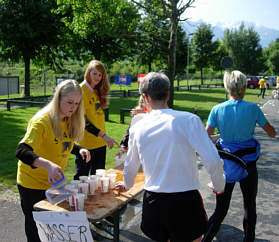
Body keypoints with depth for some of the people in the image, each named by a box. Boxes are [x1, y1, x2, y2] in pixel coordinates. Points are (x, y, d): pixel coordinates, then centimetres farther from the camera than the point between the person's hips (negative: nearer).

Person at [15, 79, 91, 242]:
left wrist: (79, 150, -7)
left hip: (54, 182, 7)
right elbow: (22, 151, -35)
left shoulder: (68, 121, 0)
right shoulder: (42, 121, -25)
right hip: (33, 185, -7)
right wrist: (48, 165, -52)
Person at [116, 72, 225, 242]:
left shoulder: (138, 127, 0)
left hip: (152, 202, 4)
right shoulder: (189, 120, -12)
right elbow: (213, 161, -15)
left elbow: (130, 167, 13)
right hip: (185, 201, -3)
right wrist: (219, 186, 5)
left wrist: (126, 185, 34)